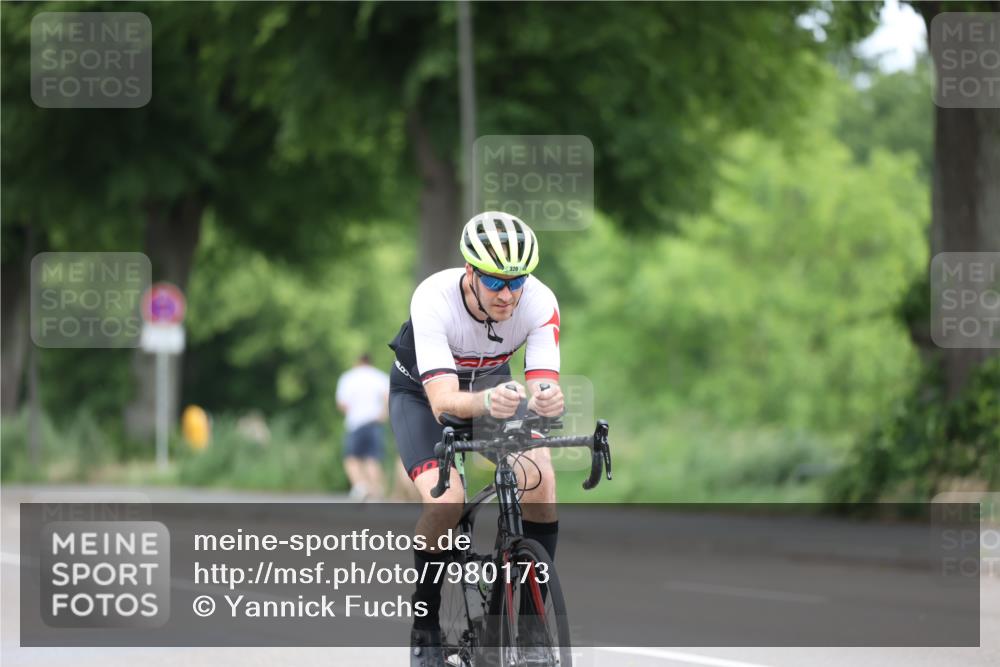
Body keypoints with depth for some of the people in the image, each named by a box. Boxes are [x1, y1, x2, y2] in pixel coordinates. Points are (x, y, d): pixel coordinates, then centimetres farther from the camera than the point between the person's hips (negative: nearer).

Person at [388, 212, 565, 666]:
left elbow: (545, 386, -34)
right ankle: (425, 628, -6)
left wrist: (547, 401, -59)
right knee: (445, 500, -27)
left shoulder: (539, 301, -28)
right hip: (423, 392, -3)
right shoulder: (433, 300, -36)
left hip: (492, 383, 3)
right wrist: (486, 403, -65)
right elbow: (443, 401, -44)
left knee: (539, 481, -24)